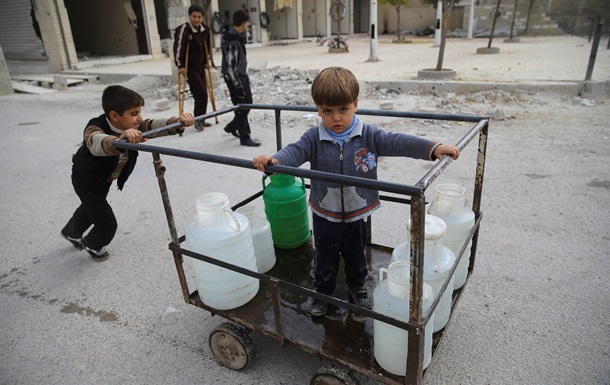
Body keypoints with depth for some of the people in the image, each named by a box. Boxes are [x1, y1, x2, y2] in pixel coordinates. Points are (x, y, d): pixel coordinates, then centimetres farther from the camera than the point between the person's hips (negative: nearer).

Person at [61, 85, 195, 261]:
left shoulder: (133, 127, -24)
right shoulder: (95, 129, -40)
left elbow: (155, 125, -38)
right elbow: (98, 143, -63)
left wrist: (178, 122, -58)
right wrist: (119, 141, -85)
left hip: (106, 179, 7)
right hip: (86, 180, -7)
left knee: (92, 207, 32)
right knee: (107, 224, -3)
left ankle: (71, 232, 63)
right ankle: (92, 244, 33)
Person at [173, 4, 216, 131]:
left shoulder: (205, 29, 4)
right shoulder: (184, 29, -16)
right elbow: (178, 47, -20)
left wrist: (207, 61, 17)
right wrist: (180, 66, -23)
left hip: (200, 66, 7)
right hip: (189, 68, -7)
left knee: (203, 94, 10)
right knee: (201, 93, -12)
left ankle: (201, 119, 22)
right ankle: (198, 120, 1)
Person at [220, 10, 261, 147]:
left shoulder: (236, 37, 8)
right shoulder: (232, 42, -23)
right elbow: (230, 67, -25)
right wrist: (238, 87, -24)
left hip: (242, 75, 10)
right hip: (235, 78, -10)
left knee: (247, 103, 17)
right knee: (241, 107, -2)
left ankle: (232, 127, 33)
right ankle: (244, 137, 8)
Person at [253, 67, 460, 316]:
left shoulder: (368, 135, -11)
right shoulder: (314, 138, -11)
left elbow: (396, 142, -19)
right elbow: (295, 151, -23)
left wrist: (433, 148, -30)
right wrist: (273, 160, -45)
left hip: (357, 213, 1)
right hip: (325, 215, 0)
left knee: (356, 256, 23)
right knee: (325, 258, 19)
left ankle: (357, 287, 49)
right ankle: (323, 292, 42)